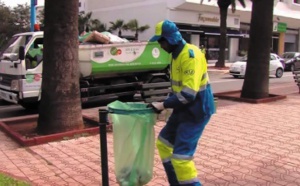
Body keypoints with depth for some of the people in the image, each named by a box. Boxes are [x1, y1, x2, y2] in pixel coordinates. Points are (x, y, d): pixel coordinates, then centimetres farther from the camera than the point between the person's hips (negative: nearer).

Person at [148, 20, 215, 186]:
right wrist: (165, 102, 4)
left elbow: (189, 93, -28)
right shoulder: (176, 54, 9)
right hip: (184, 109, 10)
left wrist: (164, 105, -21)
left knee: (181, 156, -10)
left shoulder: (190, 55, -22)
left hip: (197, 111, -10)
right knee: (163, 143, 16)